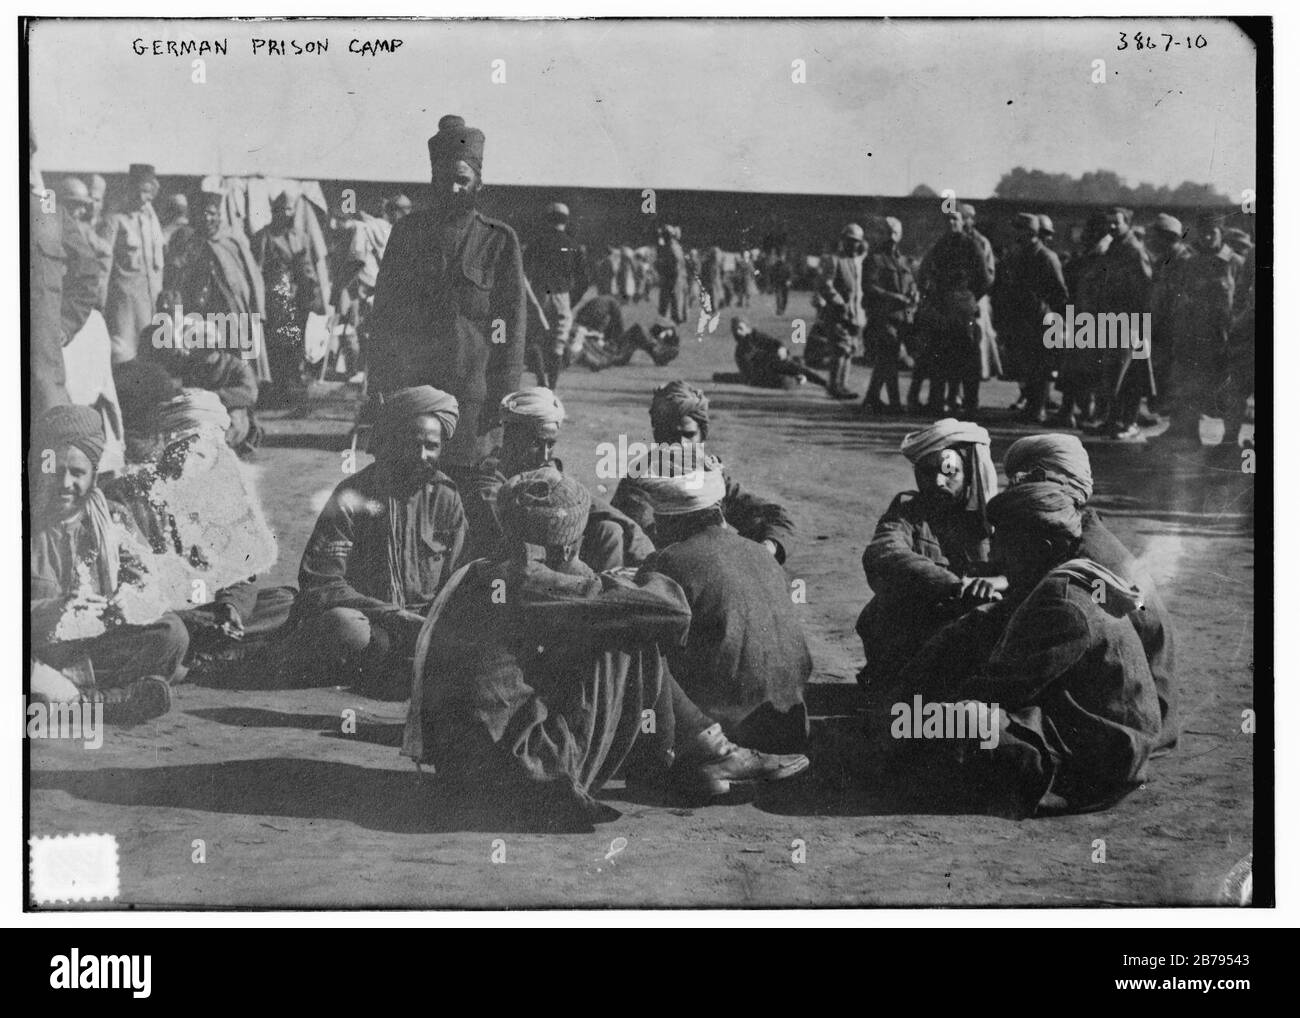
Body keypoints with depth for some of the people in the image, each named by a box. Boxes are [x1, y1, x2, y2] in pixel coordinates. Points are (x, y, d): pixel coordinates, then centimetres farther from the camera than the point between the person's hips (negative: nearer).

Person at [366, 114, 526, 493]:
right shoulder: (406, 233, 10)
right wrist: (379, 399, 4)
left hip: (472, 400, -1)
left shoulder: (499, 241, 4)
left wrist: (501, 406, -5)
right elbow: (383, 317, 10)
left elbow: (511, 330, 2)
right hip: (408, 394, 2)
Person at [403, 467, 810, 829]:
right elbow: (674, 612, -16)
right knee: (635, 649, -2)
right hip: (522, 775, -9)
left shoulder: (473, 574, 7)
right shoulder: (531, 585, -18)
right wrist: (650, 581, 6)